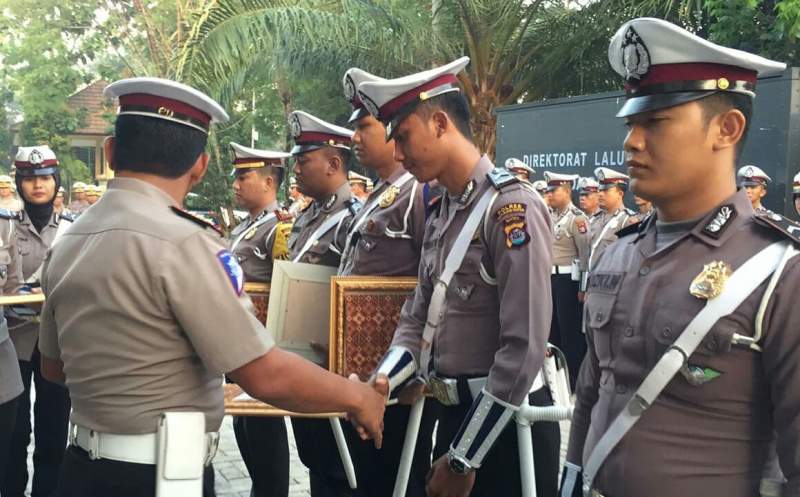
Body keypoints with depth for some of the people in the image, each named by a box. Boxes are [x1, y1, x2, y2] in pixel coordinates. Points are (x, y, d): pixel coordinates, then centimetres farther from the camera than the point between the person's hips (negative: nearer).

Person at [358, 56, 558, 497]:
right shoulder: (440, 215, 10)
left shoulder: (511, 206, -17)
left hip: (504, 422, -7)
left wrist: (463, 459, -18)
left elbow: (524, 348, -22)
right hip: (454, 412, 8)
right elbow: (418, 319, 10)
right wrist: (381, 382, -10)